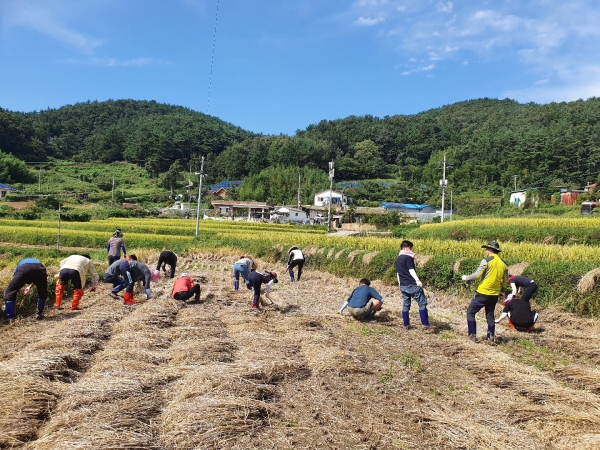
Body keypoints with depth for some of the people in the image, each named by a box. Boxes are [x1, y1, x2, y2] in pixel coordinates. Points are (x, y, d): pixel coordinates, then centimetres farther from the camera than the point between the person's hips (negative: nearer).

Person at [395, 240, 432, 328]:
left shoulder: (397, 259, 14)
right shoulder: (408, 257, -9)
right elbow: (411, 270, -19)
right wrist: (417, 280, -29)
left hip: (403, 286, 8)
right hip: (412, 285, -8)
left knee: (405, 305, 13)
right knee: (422, 303, -2)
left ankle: (406, 324, 16)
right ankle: (425, 323, -4)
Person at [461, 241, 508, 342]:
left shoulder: (487, 260, -12)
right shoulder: (503, 264, 8)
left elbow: (477, 275, -16)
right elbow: (505, 283, 12)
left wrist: (466, 278, 0)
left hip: (483, 293, -6)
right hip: (494, 295, 6)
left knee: (470, 313, 6)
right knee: (490, 315, 19)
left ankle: (472, 335, 4)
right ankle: (491, 336, 18)